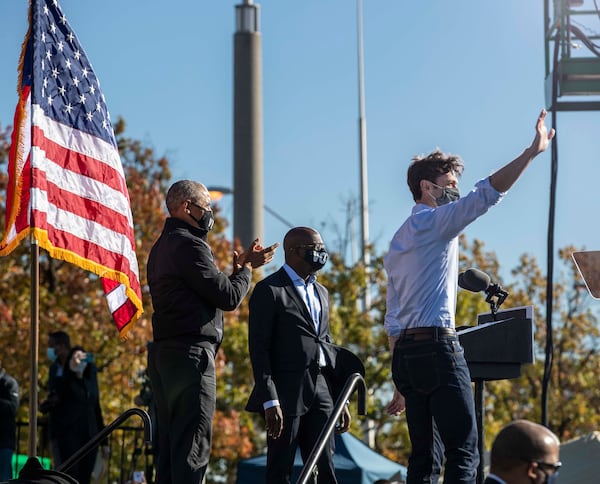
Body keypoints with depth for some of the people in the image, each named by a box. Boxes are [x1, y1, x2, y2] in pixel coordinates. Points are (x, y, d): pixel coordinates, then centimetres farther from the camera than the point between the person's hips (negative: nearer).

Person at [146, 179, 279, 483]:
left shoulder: (162, 247, 20)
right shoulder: (189, 244, -11)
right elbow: (228, 298, -12)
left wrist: (237, 268, 16)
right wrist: (247, 268, 4)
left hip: (163, 353, 10)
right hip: (191, 355, -10)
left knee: (169, 448, 10)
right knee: (191, 449, -11)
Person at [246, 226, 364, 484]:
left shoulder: (321, 293, 20)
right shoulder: (269, 290, -4)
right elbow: (258, 349, -9)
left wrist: (340, 400, 16)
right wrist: (270, 401, -17)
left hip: (321, 394, 7)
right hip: (287, 394, -7)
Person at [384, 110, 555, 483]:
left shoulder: (398, 242, 23)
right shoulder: (435, 221, -1)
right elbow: (486, 194, -17)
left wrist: (402, 384, 21)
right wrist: (533, 151, -20)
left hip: (404, 352, 9)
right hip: (437, 345, -9)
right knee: (464, 451, -11)